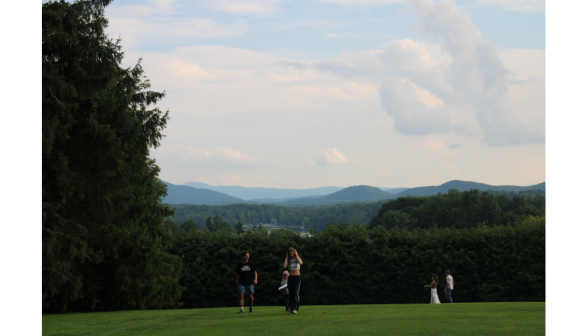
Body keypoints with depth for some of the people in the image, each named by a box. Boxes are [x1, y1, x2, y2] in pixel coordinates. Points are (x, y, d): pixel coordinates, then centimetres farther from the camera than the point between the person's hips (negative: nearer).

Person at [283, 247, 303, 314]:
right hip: (290, 278, 3)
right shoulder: (288, 260, 6)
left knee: (295, 292, -19)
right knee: (290, 294, 1)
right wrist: (287, 257, -7)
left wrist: (296, 255, -13)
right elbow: (284, 266, -14)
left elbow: (300, 263, -23)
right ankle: (292, 309, 12)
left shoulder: (297, 259, 1)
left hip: (297, 278, -3)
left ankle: (295, 309, -18)